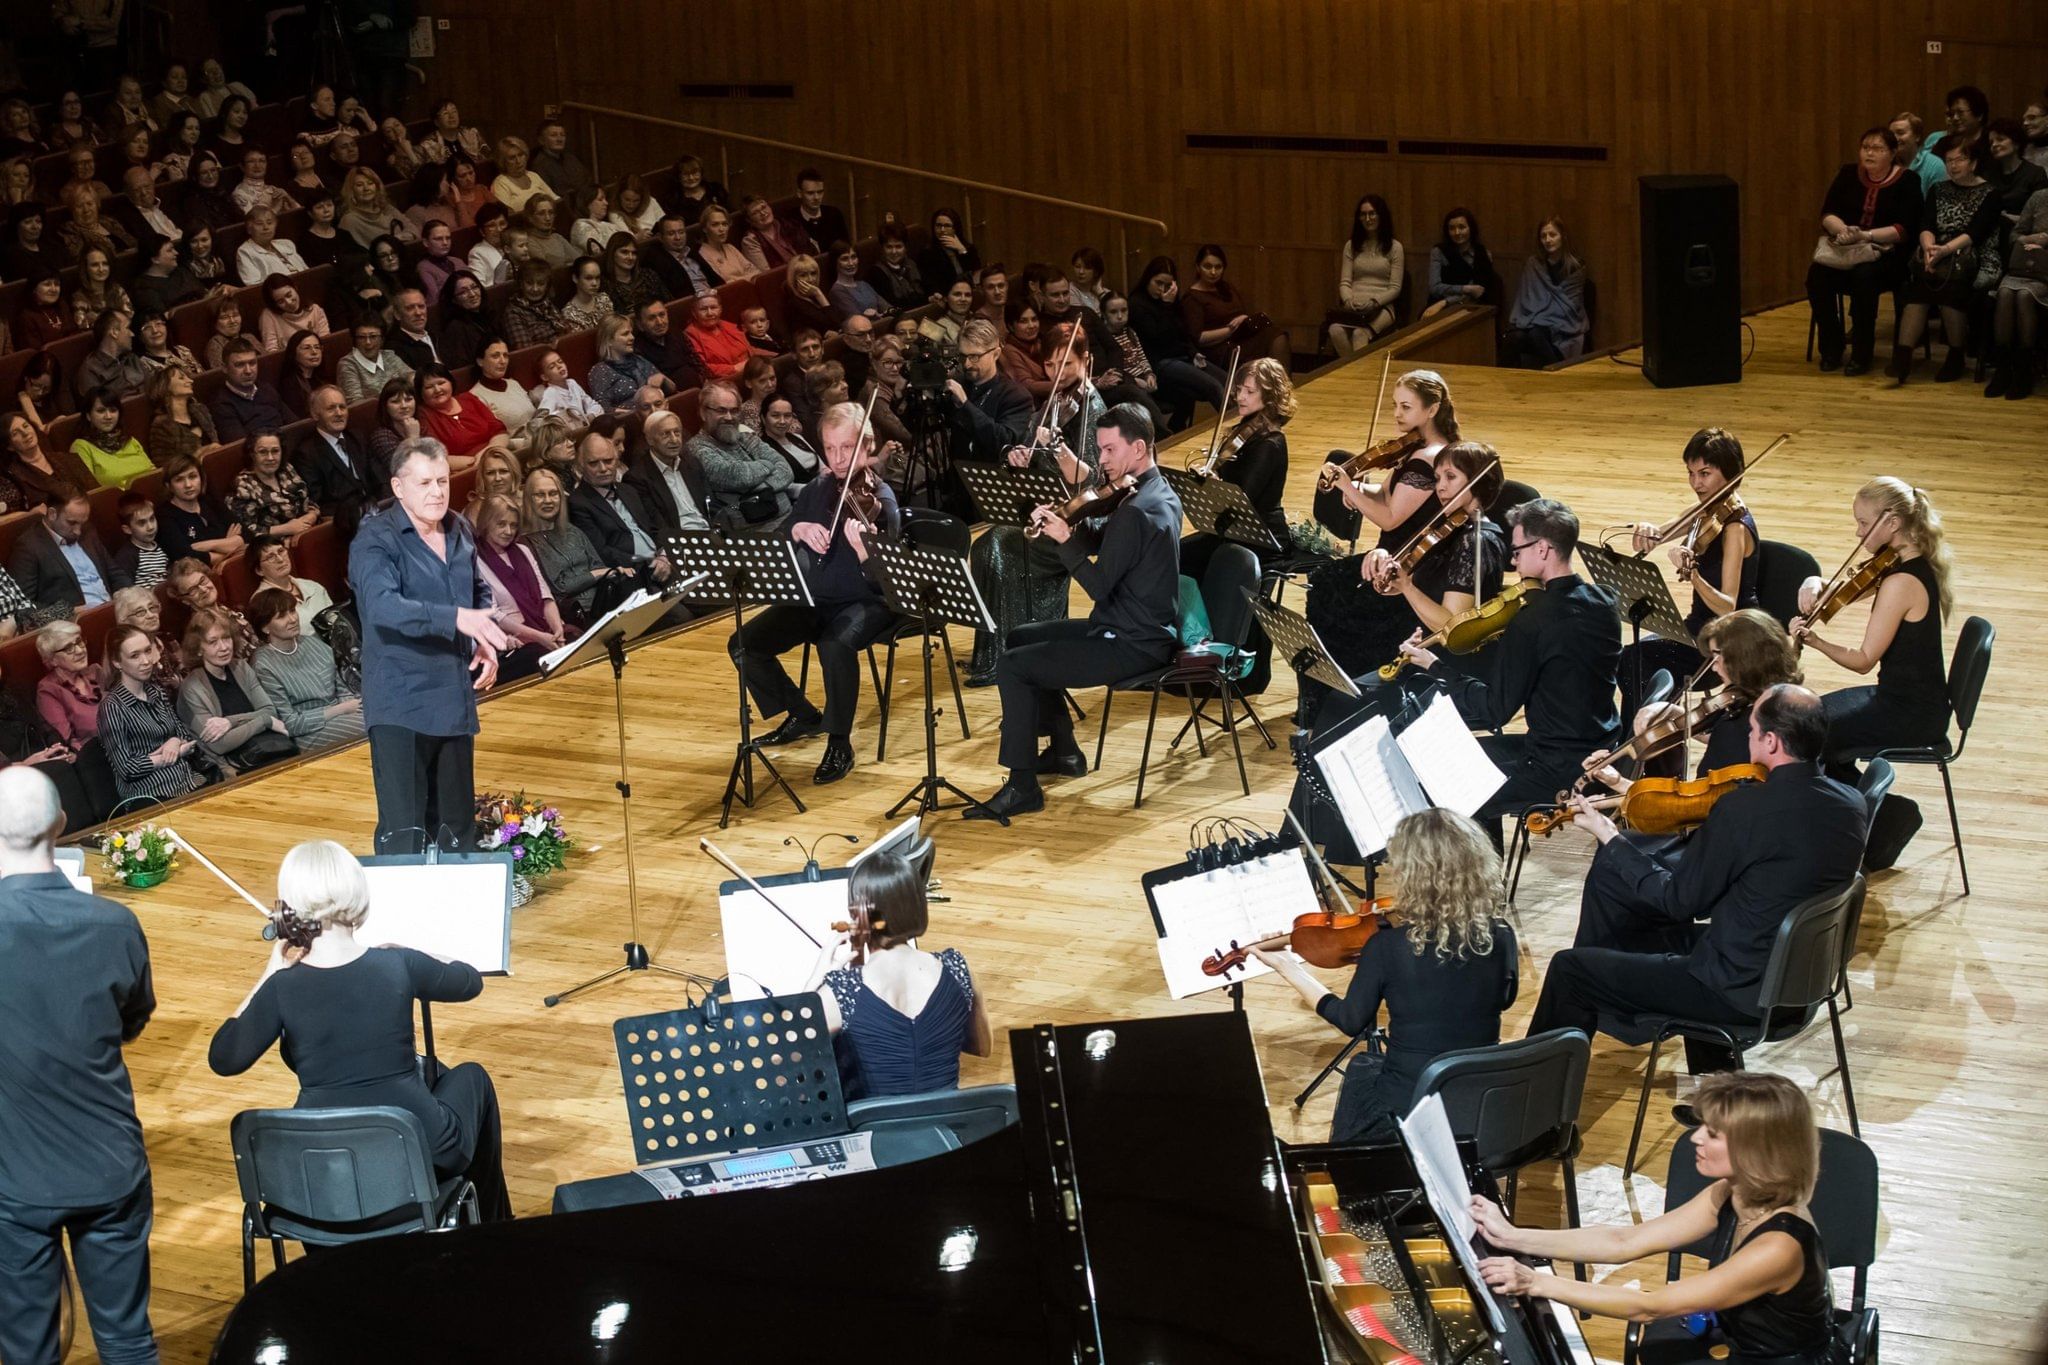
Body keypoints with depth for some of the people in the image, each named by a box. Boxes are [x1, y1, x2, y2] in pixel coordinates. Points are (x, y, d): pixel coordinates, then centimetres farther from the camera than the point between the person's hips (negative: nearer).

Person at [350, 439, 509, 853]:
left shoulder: (459, 532, 10)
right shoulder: (376, 540, -12)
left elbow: (479, 593, 25)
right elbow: (382, 605, -29)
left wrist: (486, 642, 4)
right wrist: (456, 618, -40)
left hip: (455, 702, 7)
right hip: (401, 706, -7)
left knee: (456, 826, 13)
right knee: (404, 832, -11)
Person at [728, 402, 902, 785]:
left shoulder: (879, 498, -12)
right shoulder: (816, 490, 5)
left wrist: (864, 549, -42)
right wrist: (798, 529, -14)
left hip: (865, 602, -6)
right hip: (814, 599, 6)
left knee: (835, 644, -38)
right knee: (744, 645, -10)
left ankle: (839, 744, -19)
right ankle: (802, 716, 13)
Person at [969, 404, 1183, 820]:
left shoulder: (1135, 511, -24)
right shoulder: (1160, 493, 8)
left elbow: (1098, 585, -23)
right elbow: (1101, 546, 12)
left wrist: (1065, 540, -15)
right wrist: (1072, 525, -5)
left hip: (1132, 645, -11)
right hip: (1143, 627, 11)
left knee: (1012, 667, -13)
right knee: (1021, 638, 21)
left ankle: (1022, 788, -9)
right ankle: (1063, 750, 27)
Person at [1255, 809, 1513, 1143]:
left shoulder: (1389, 945, -20)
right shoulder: (1500, 937, -11)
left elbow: (1350, 1022, -3)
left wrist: (1288, 968, 7)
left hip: (1408, 1111, -3)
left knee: (1362, 1066, 31)